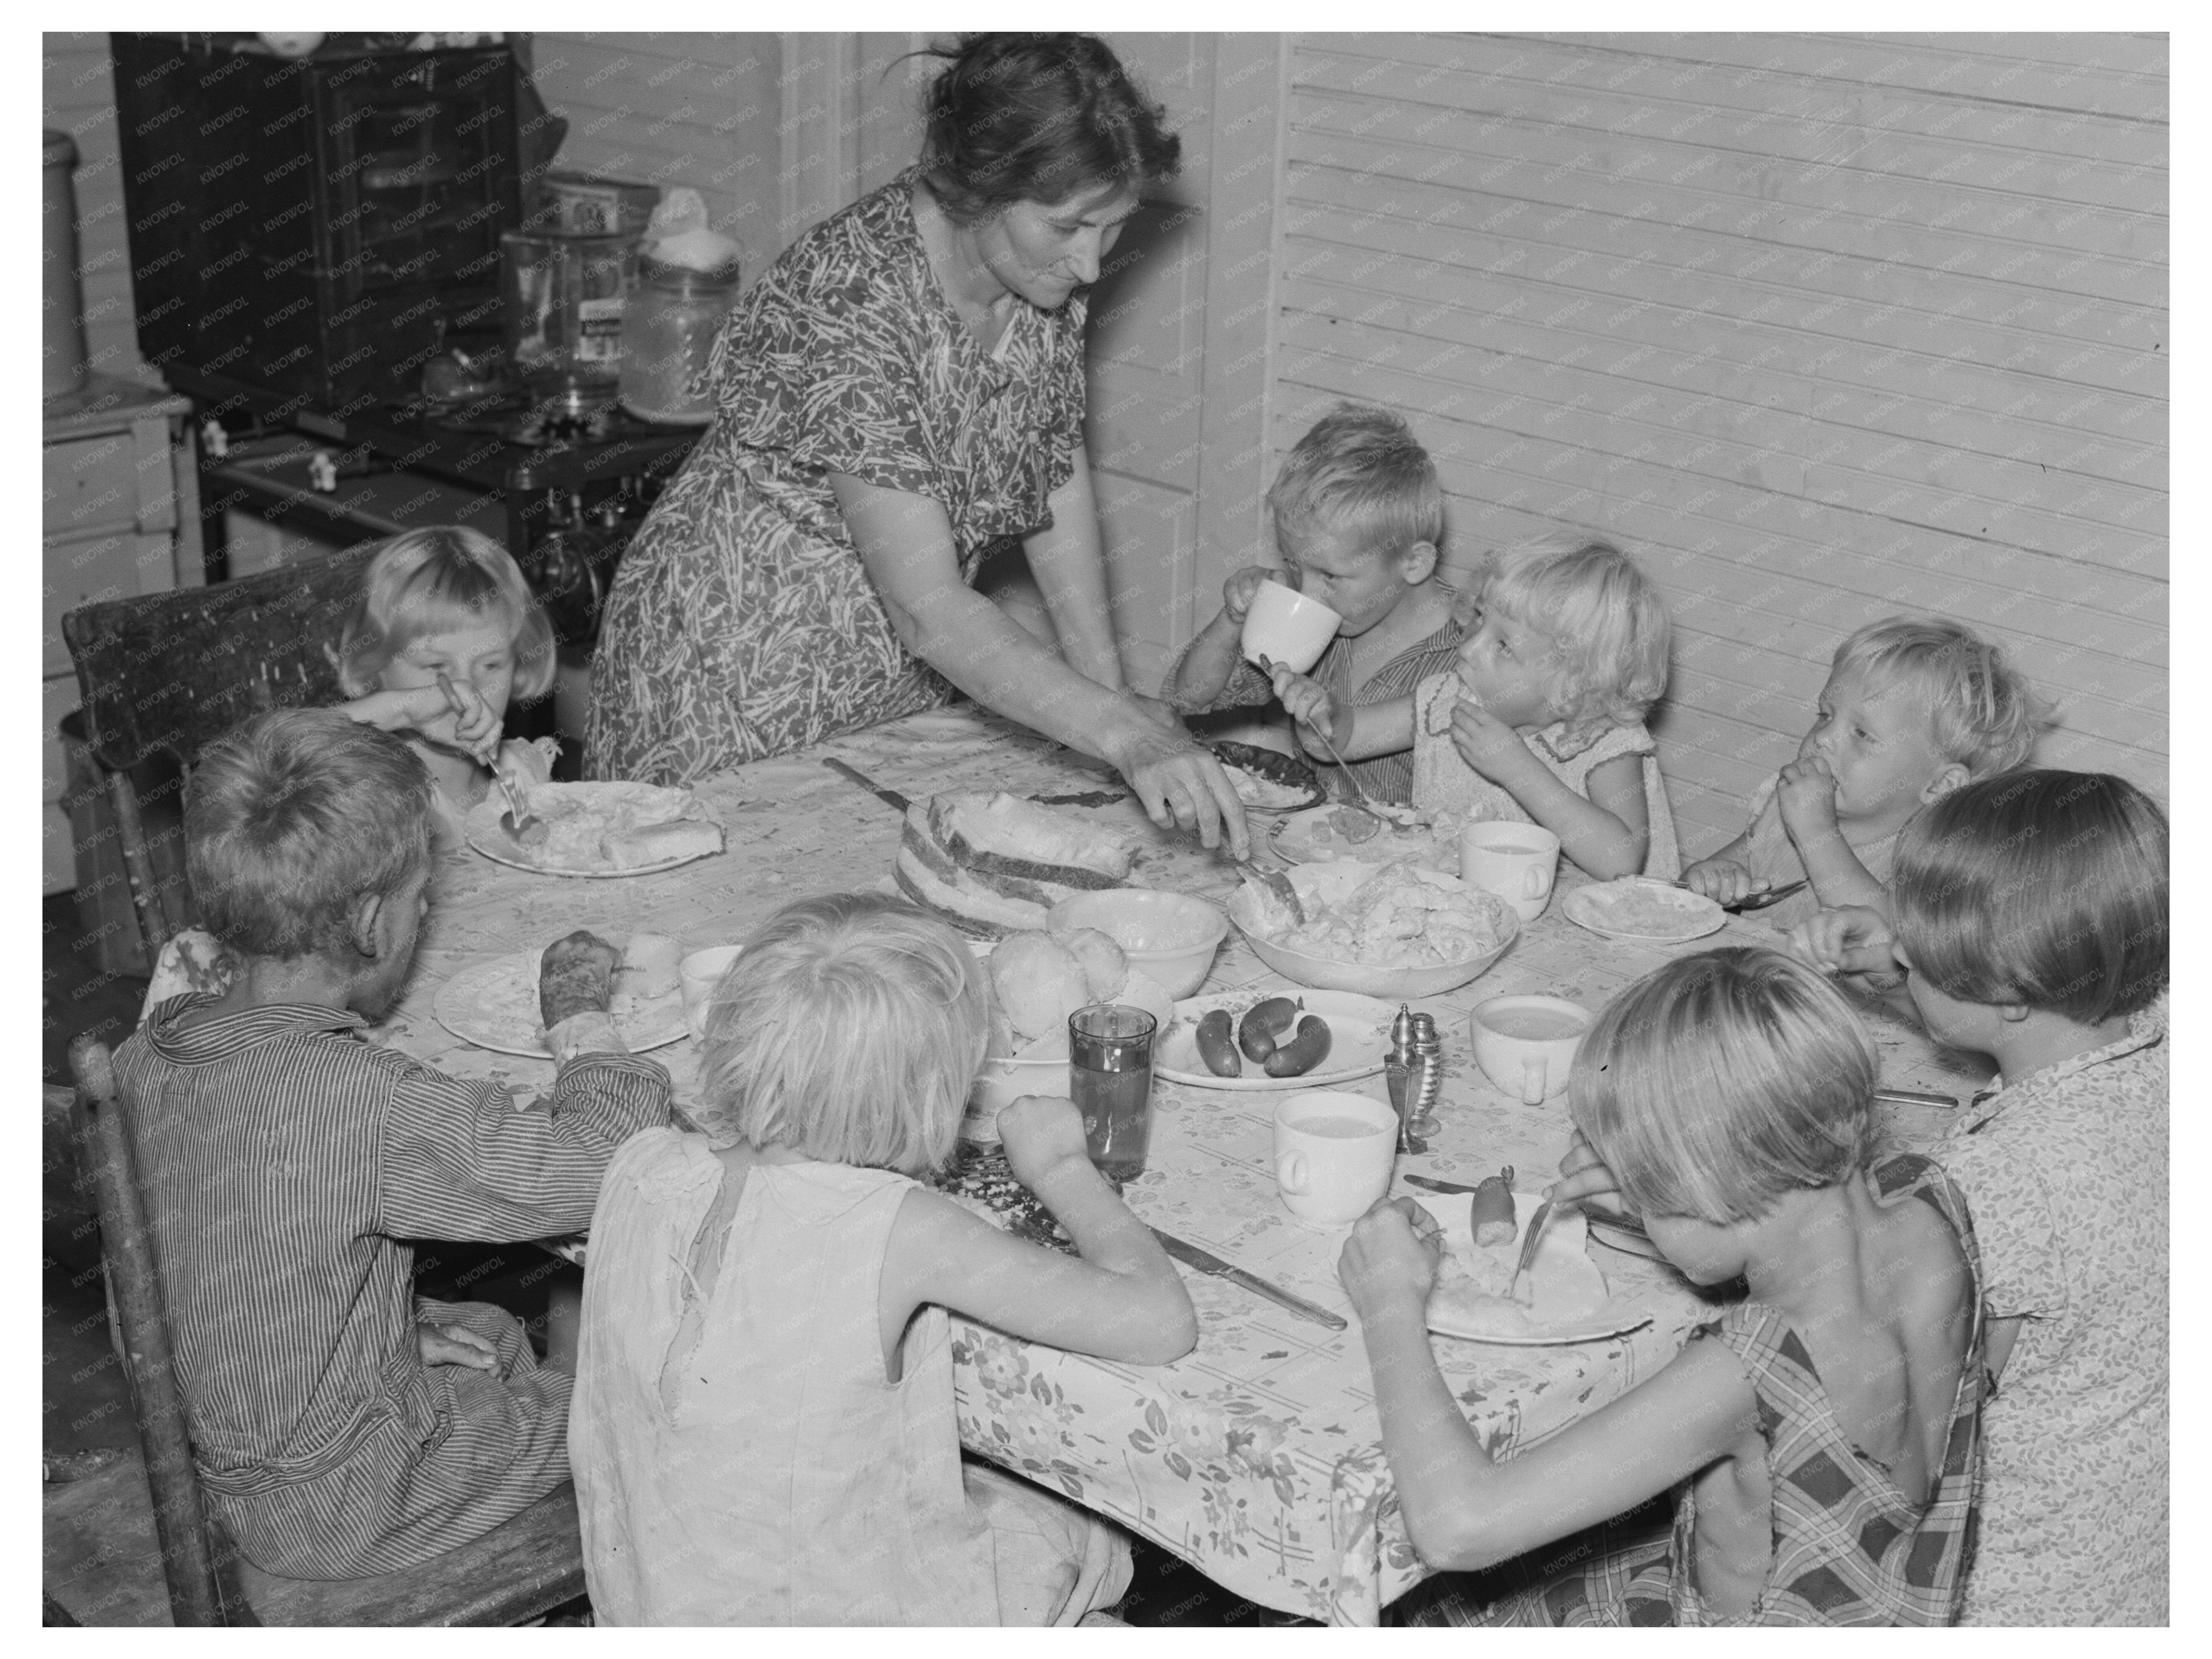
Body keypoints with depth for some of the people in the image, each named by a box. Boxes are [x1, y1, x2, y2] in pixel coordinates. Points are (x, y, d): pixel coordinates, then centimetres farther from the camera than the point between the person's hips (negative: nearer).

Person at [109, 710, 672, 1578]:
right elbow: (602, 1164, -30)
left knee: (498, 1332, 28)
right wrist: (581, 1018, -13)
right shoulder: (360, 1099, -34)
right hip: (338, 1516, -7)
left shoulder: (149, 1052, -9)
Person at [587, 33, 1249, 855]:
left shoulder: (1045, 262, -11)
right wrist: (1121, 733, -43)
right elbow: (928, 609, -36)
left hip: (909, 667, 6)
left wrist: (1108, 684, -7)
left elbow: (1058, 477, 0)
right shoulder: (849, 306, -33)